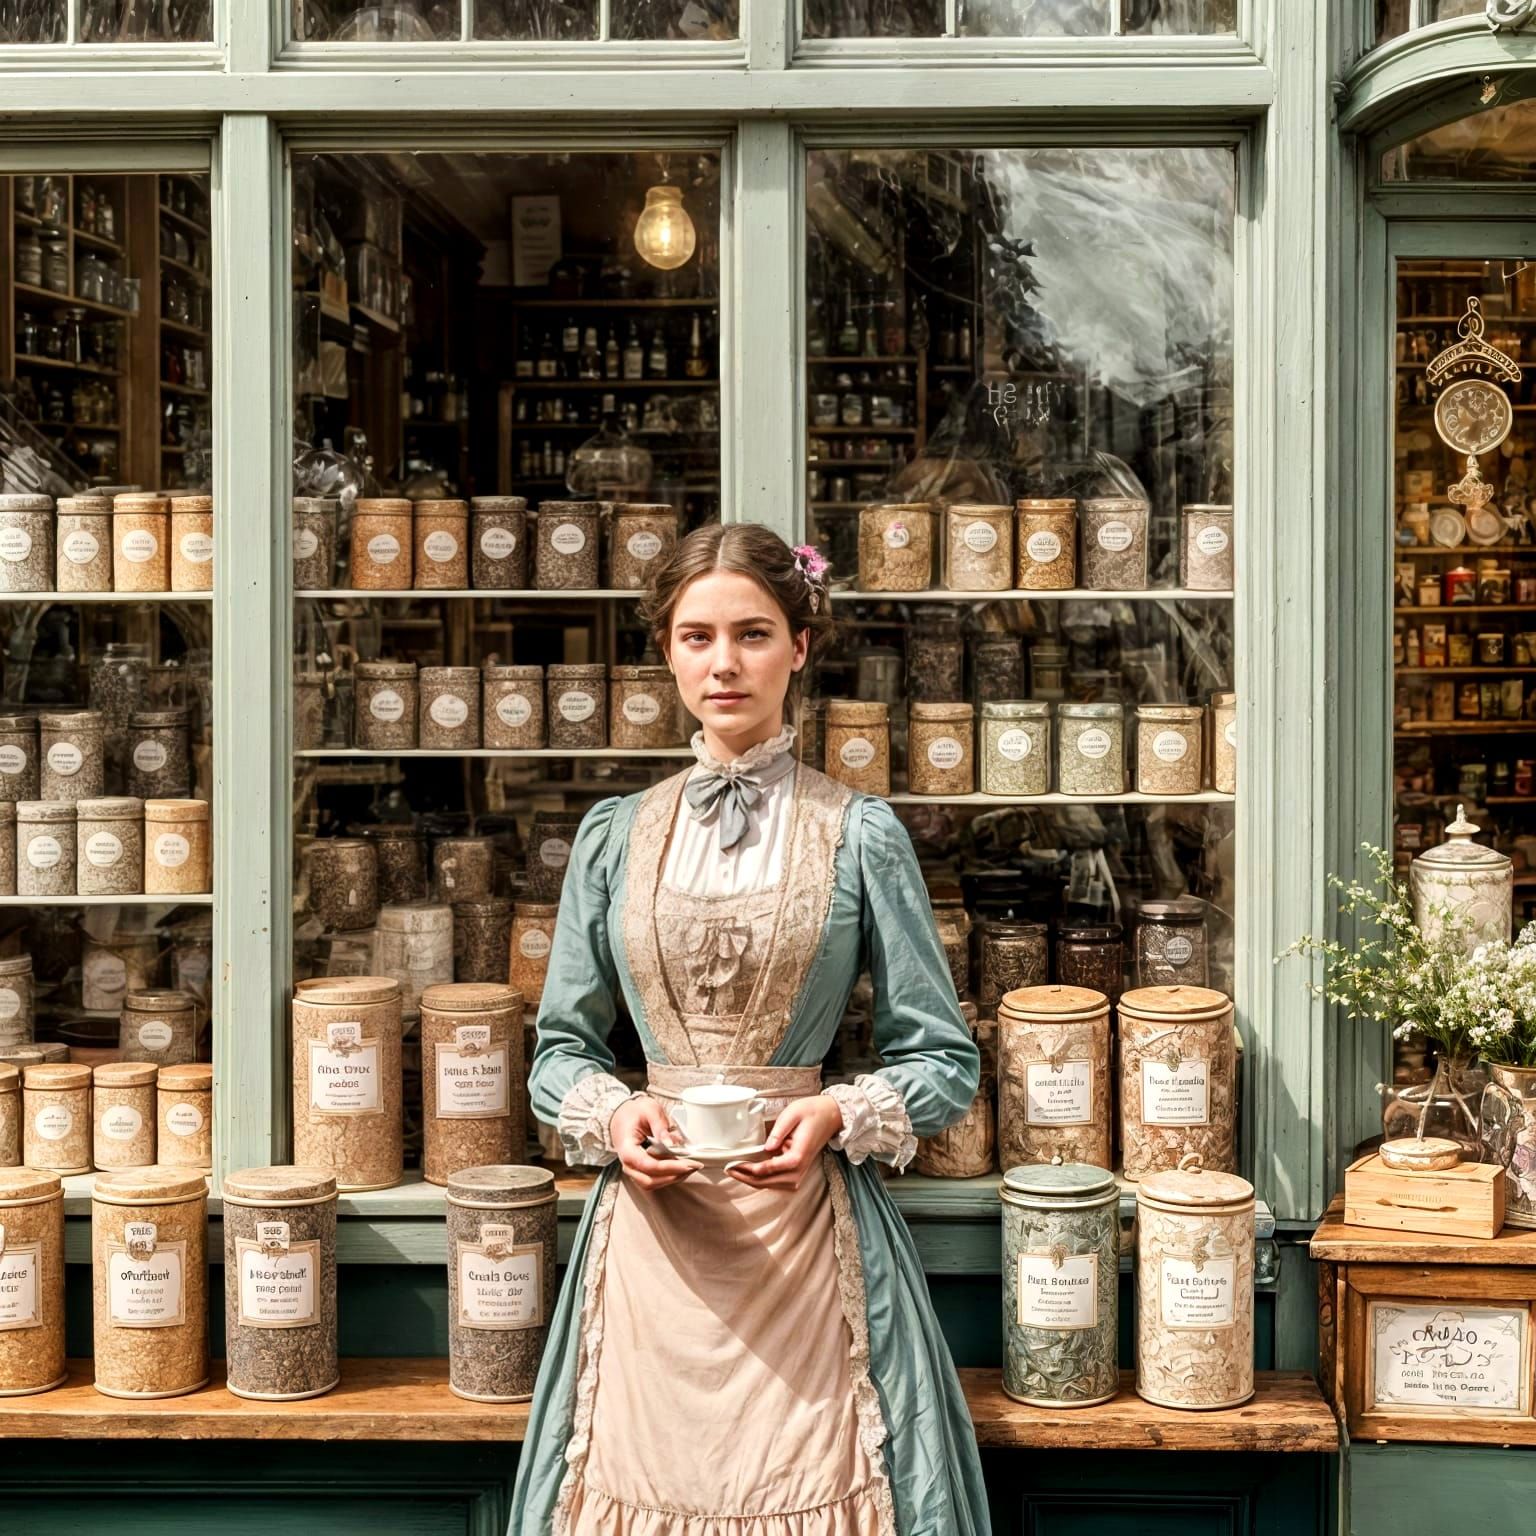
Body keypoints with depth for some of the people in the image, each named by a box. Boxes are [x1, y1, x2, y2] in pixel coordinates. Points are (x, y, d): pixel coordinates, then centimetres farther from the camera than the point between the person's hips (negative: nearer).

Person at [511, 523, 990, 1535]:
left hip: (807, 1226, -2)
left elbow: (945, 1060, 2)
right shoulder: (615, 835, 8)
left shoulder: (861, 835, 1)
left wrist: (835, 1119, -15)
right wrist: (612, 1118, -7)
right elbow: (563, 1047, 13)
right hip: (652, 1226, 2)